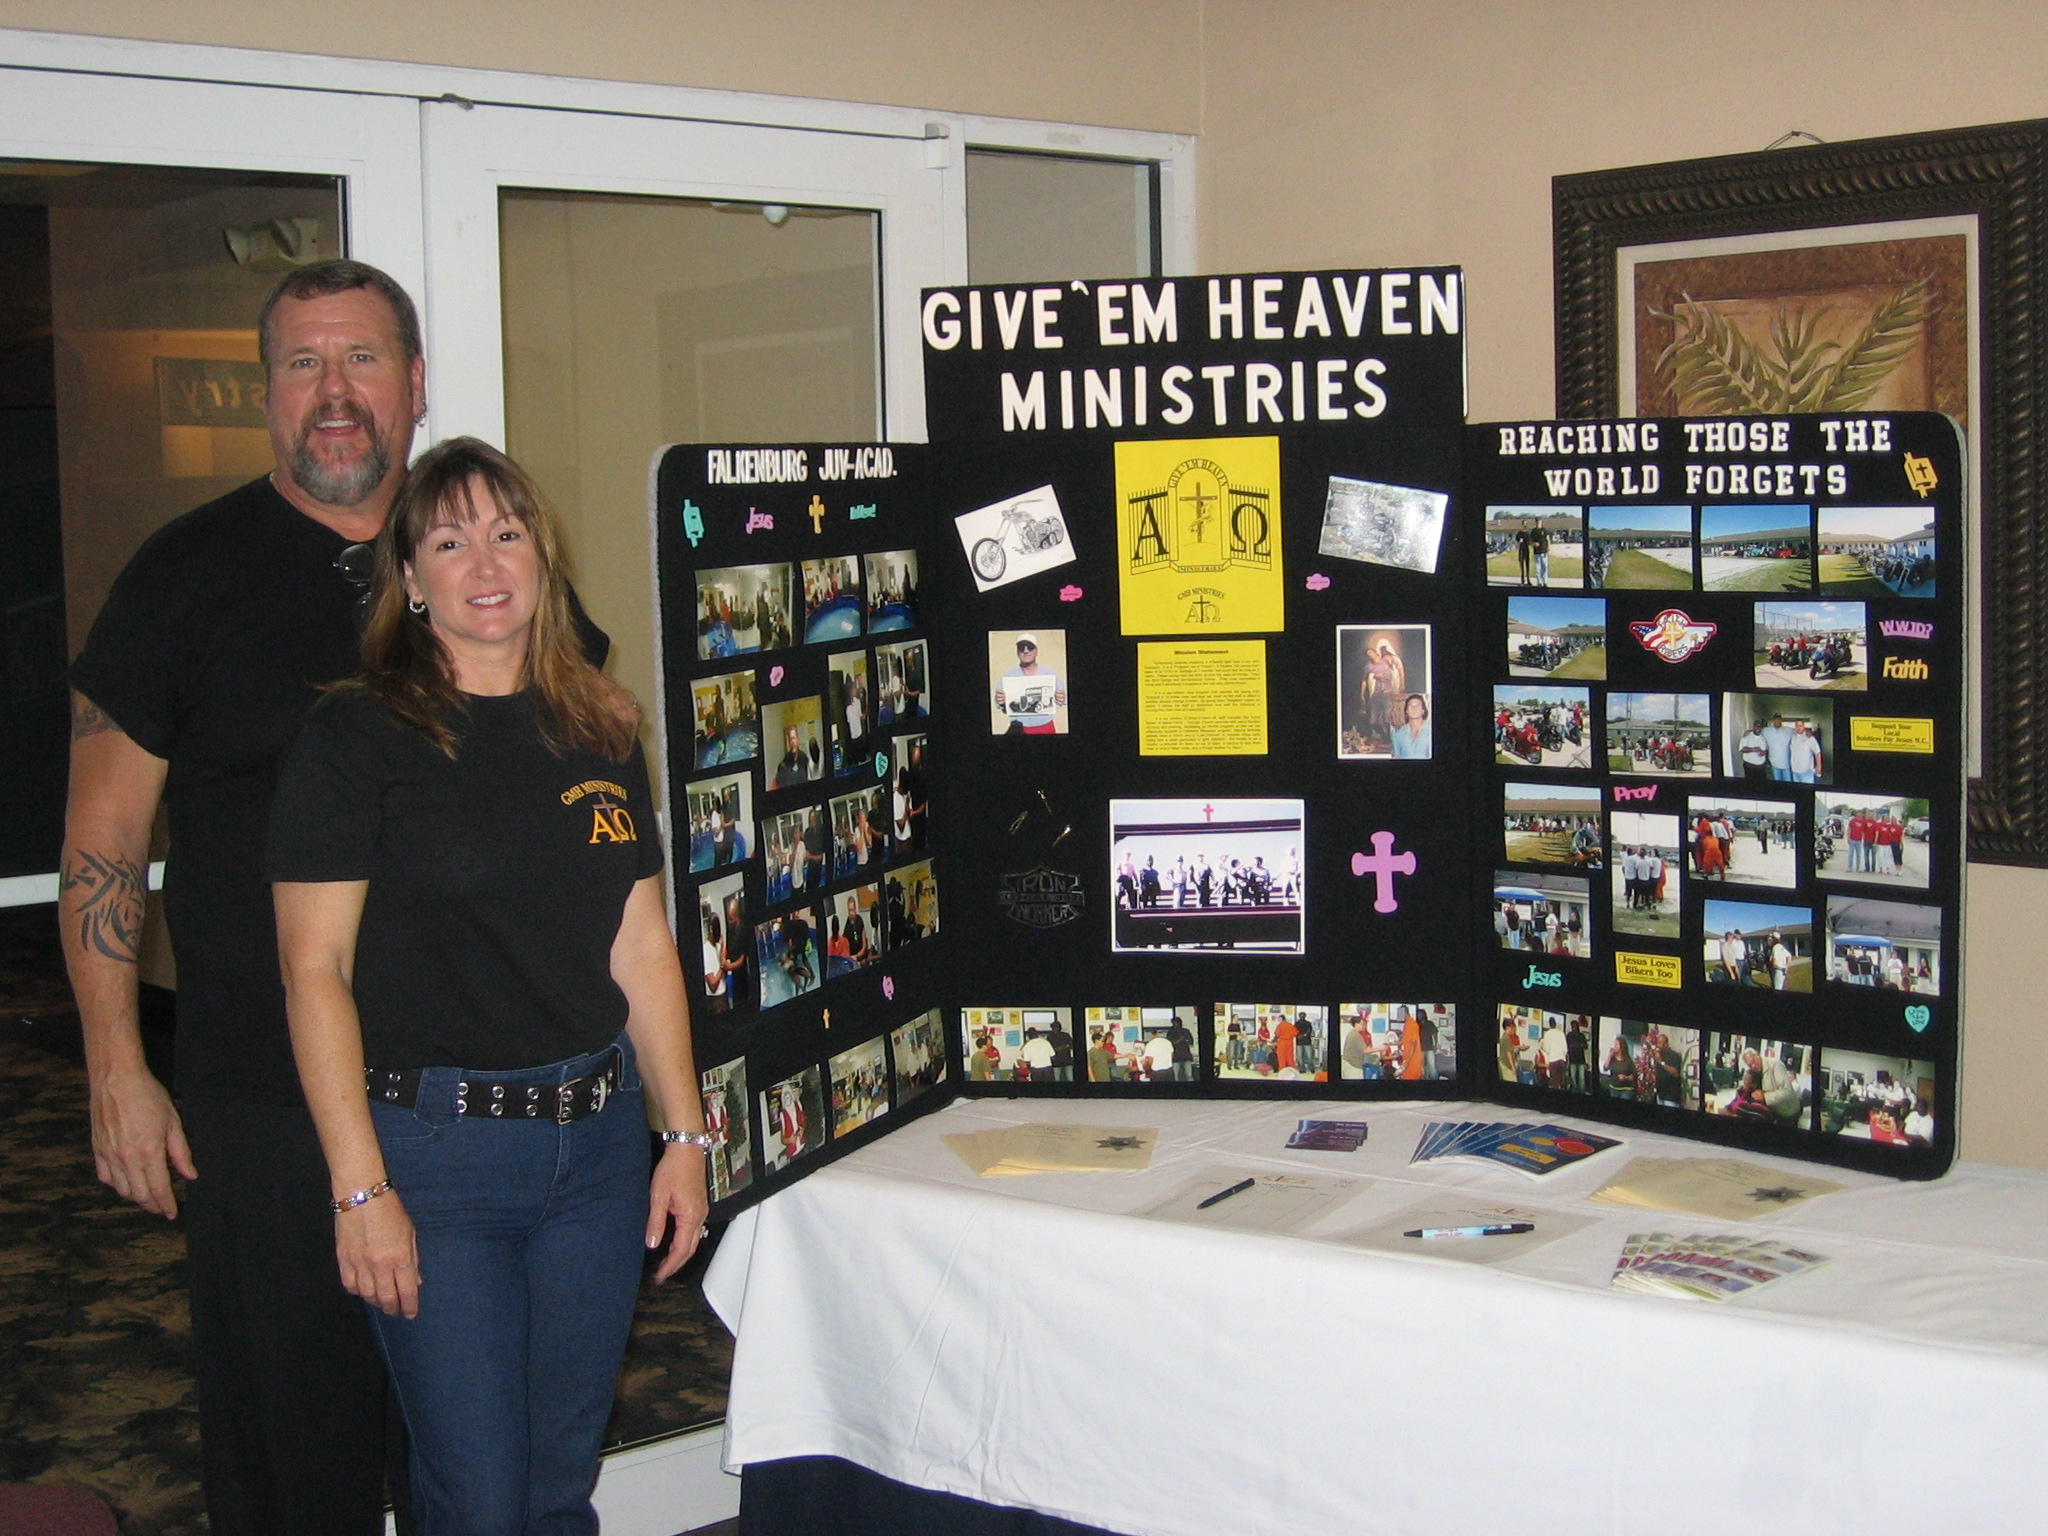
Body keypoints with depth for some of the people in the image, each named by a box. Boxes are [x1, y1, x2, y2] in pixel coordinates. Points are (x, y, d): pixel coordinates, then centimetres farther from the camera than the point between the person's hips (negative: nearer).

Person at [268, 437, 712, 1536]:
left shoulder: (600, 732, 9)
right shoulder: (357, 737, -6)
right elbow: (314, 971, -9)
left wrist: (684, 1135, 8)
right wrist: (360, 1188, -14)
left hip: (596, 1141, 5)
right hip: (435, 1146, -5)